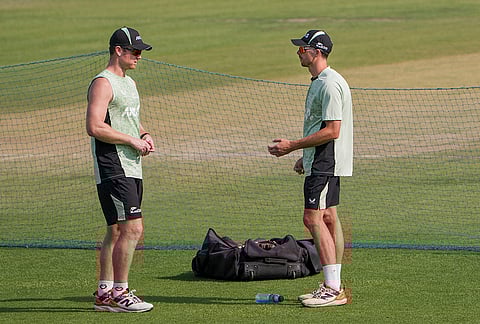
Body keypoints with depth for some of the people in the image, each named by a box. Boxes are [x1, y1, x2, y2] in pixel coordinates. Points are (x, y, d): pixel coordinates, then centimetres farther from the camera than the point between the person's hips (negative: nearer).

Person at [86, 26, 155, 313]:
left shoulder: (129, 83, 20)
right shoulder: (103, 83, -11)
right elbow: (95, 127, -21)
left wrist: (145, 135, 11)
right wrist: (132, 140, -17)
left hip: (132, 168, 10)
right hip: (113, 169, -10)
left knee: (117, 232, 11)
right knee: (133, 229, -14)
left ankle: (104, 293, 16)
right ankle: (119, 293, -10)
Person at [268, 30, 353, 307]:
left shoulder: (330, 84, -18)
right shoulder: (320, 82, 17)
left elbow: (332, 131, -23)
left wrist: (292, 146, -20)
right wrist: (305, 157, 24)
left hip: (325, 164, -11)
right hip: (322, 162, 11)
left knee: (314, 218, -14)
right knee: (328, 218, 10)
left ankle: (333, 289, -17)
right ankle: (335, 286, 13)